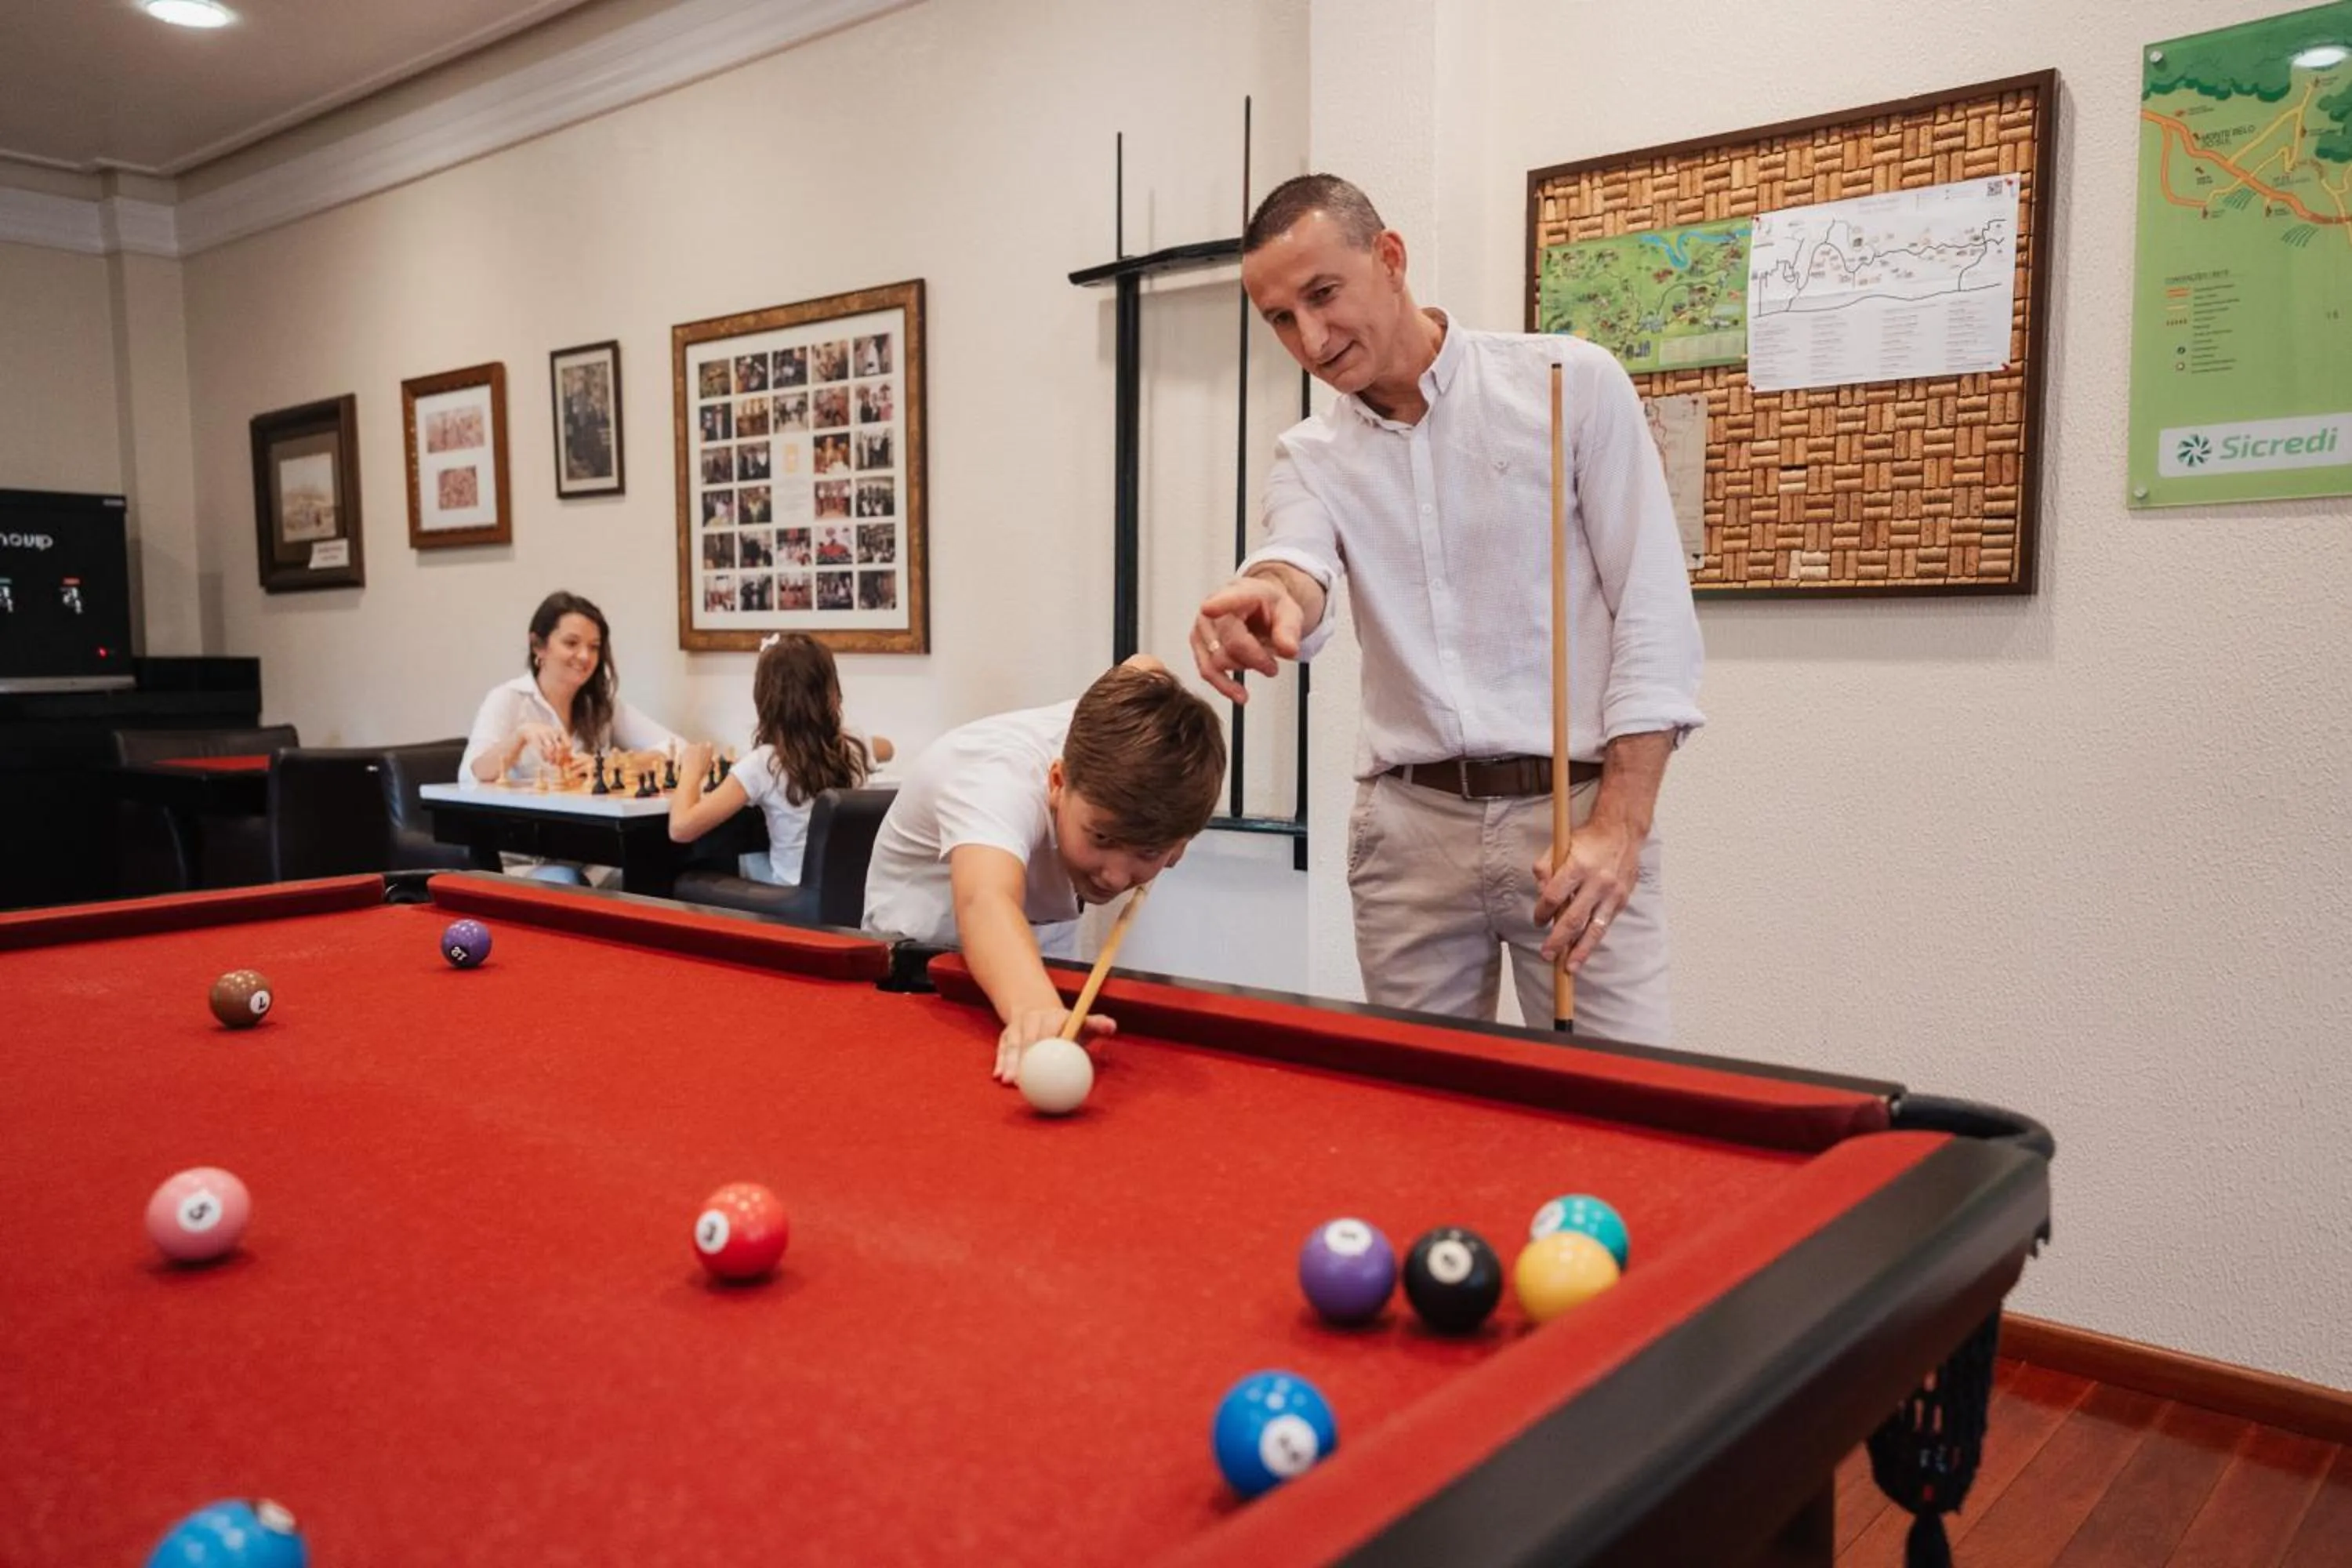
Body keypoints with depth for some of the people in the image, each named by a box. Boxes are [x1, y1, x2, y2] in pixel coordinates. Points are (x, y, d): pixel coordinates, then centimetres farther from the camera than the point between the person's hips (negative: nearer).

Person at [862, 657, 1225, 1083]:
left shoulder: (1118, 733, -22)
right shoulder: (999, 780, -39)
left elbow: (1146, 668, 3)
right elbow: (985, 902, -60)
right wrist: (1034, 1006, -78)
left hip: (1047, 933, 4)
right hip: (927, 944, -4)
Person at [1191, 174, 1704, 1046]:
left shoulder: (1574, 384, -1)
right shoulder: (1309, 457, 9)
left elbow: (1655, 613, -4)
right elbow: (1301, 566, -15)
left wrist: (1620, 823, -13)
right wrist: (1270, 598, -40)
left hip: (1574, 811, -3)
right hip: (1409, 826, 3)